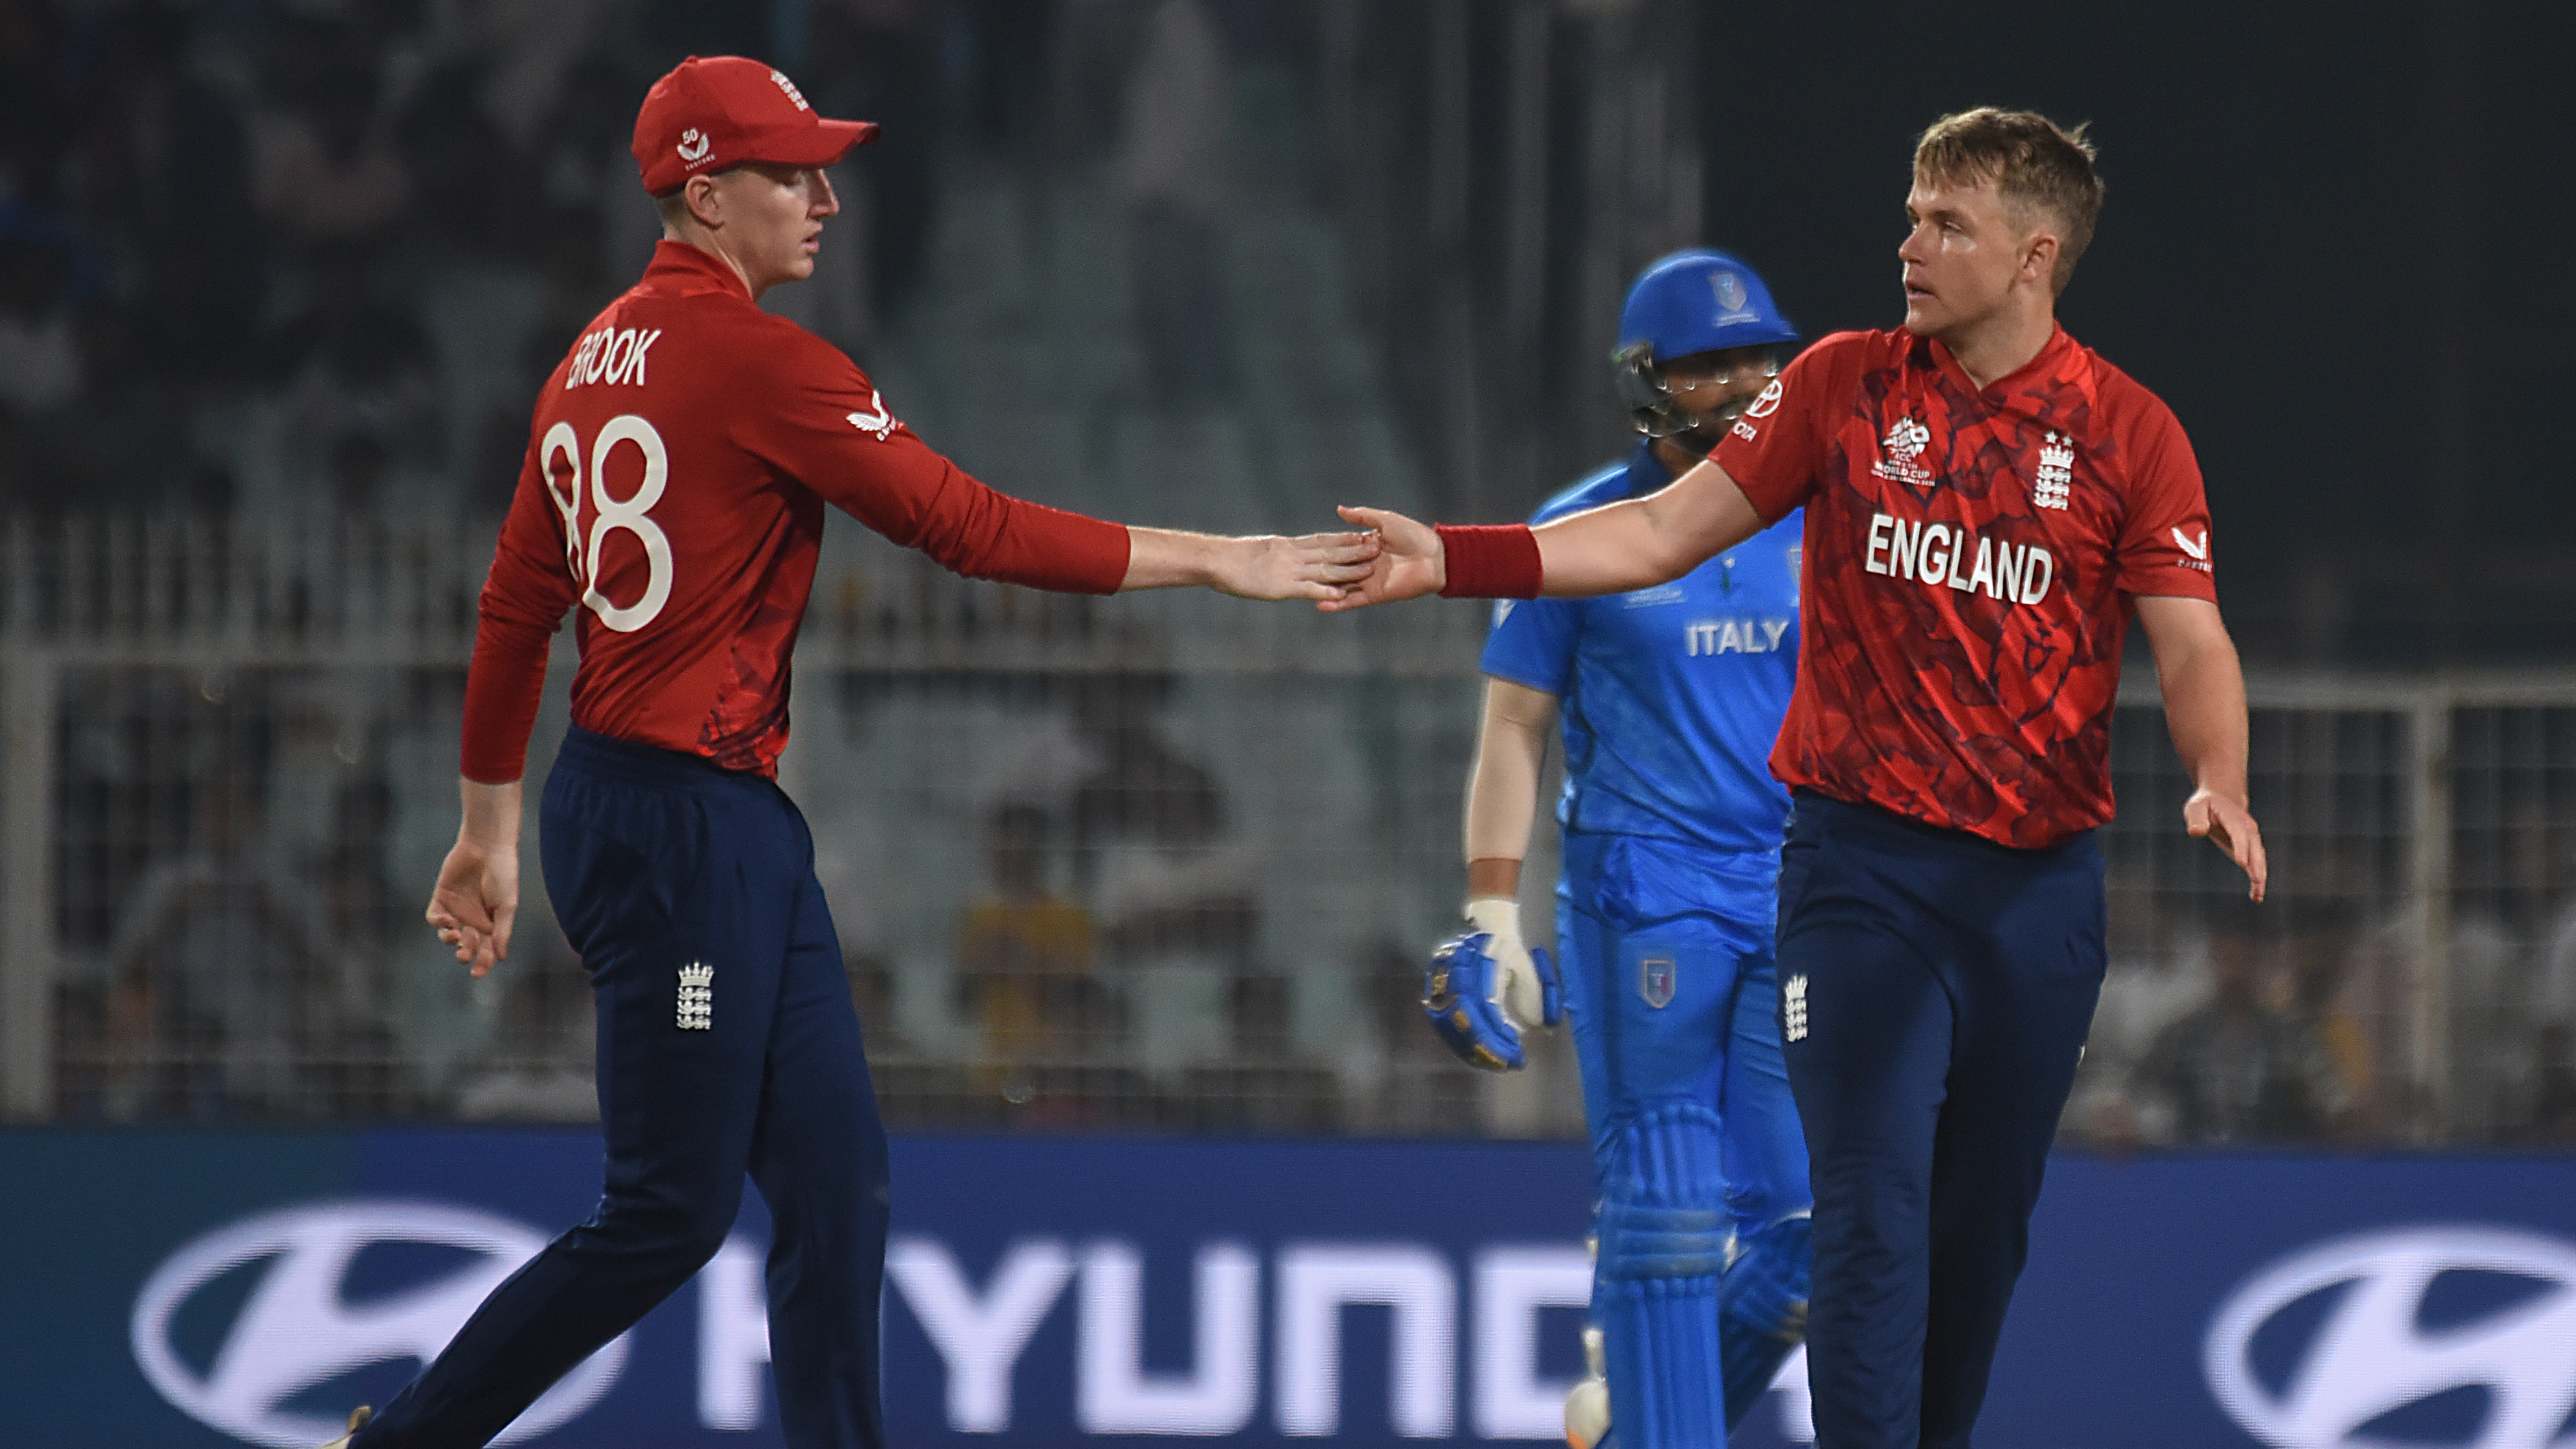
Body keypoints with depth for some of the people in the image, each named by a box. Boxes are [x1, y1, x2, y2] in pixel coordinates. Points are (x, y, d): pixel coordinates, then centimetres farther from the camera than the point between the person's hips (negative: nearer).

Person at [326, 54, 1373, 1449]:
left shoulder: (597, 361, 13)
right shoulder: (754, 358, -14)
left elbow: (515, 607, 17)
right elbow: (975, 530, -15)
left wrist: (491, 828, 25)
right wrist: (1215, 561, -10)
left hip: (738, 829, 10)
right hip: (676, 827, -10)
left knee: (835, 1180, 7)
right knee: (671, 1211, -1)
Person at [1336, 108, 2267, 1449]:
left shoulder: (2128, 433, 0)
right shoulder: (1846, 384, 3)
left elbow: (2192, 646, -5)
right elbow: (1664, 533, 3)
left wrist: (2218, 785, -26)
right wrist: (1449, 559, -7)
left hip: (2043, 880, 1)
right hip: (1861, 862, -1)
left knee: (1984, 1229, 9)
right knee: (1873, 1213, -11)